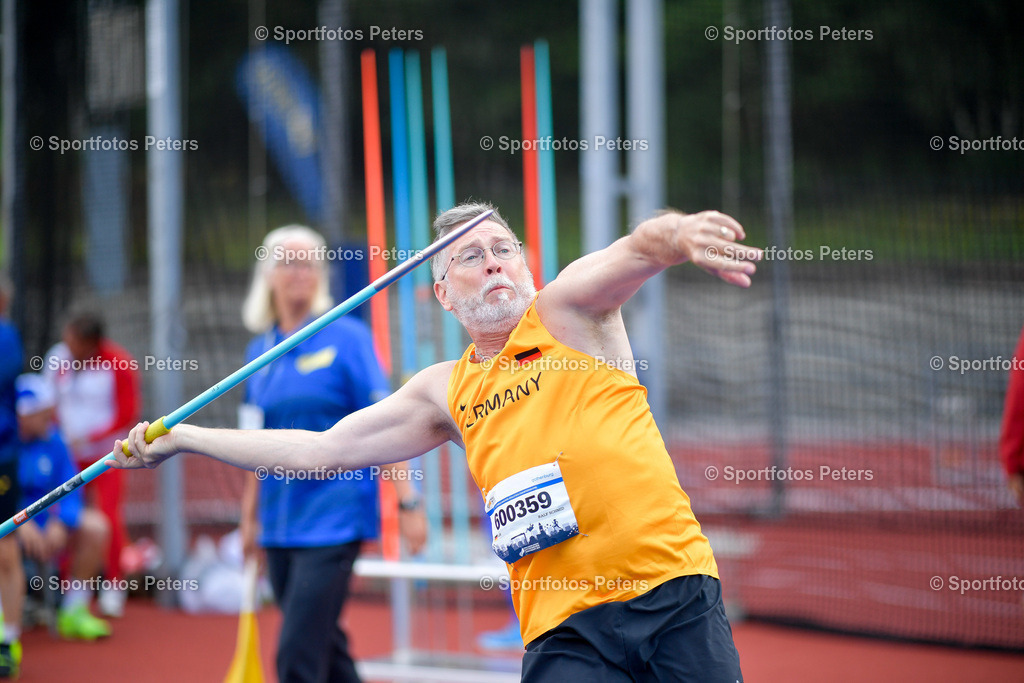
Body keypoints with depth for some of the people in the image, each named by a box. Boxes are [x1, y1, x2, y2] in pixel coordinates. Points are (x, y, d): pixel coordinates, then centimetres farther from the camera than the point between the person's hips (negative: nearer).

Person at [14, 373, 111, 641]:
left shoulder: (52, 440, 1)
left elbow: (70, 489, -1)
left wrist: (60, 524, -21)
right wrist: (21, 525, -33)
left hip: (42, 526, 5)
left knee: (95, 526, -13)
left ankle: (73, 613, -5)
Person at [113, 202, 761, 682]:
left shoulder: (568, 310, 6)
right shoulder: (446, 393, 17)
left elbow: (641, 248, -15)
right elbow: (321, 448, 23)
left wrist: (677, 234, -40)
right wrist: (181, 438, 23)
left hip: (675, 595, -2)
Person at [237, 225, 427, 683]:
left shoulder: (346, 337, -5)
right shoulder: (261, 349, 11)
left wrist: (407, 502, -13)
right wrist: (249, 516, 20)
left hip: (332, 519, -6)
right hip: (281, 521, 6)